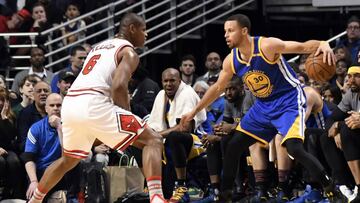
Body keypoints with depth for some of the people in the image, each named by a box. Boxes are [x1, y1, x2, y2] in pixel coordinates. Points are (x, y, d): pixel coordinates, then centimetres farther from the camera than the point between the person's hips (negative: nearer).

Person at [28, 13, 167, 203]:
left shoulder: (100, 46, 30)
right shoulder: (129, 52, 5)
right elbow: (119, 86, -12)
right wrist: (128, 117, -1)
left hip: (69, 103, 8)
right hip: (93, 105, -8)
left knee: (69, 159, 33)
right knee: (153, 140, -3)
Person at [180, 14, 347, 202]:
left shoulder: (267, 46, -23)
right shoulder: (231, 61, -4)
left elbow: (303, 47, -27)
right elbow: (217, 88, 12)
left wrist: (323, 45, -49)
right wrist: (194, 111, 15)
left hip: (289, 101, -7)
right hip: (263, 105, 7)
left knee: (294, 148, -26)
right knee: (233, 147, 5)